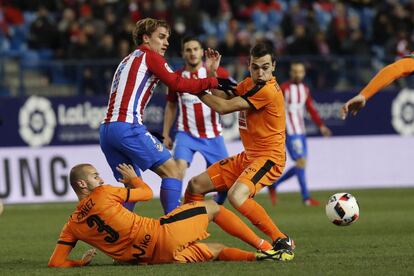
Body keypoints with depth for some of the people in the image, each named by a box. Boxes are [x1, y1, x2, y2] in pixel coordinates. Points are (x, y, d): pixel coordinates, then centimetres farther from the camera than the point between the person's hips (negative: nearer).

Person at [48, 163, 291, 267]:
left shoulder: (72, 226, 7)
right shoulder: (102, 194, -8)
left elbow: (56, 262, 0)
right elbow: (147, 192, 7)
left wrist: (81, 262, 16)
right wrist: (134, 178, 28)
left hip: (156, 258, 6)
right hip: (161, 234, -6)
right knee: (211, 207, 16)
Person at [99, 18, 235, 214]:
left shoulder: (127, 61, 26)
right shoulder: (149, 56, 2)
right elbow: (177, 84, -8)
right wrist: (213, 82, -4)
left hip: (106, 130, 8)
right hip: (128, 126, -8)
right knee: (170, 170, -3)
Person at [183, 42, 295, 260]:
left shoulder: (268, 91, -22)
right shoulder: (249, 83, 7)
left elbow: (223, 107, -20)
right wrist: (213, 72, 2)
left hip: (268, 159, -10)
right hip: (247, 156, 10)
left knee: (236, 196, -35)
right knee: (195, 186, 11)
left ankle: (282, 242, -26)